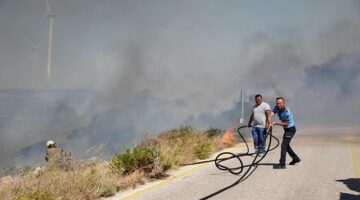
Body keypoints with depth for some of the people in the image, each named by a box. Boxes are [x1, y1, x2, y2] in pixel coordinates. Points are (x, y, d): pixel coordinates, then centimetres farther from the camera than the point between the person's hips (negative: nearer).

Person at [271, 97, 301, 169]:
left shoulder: (287, 112, -27)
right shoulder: (276, 108, -6)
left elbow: (285, 123, -22)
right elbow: (271, 114, -20)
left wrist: (275, 123, -25)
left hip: (291, 129, -9)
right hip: (286, 129, 9)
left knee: (284, 145, -13)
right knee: (286, 144, 19)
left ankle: (282, 164, -11)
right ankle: (296, 158, 36)